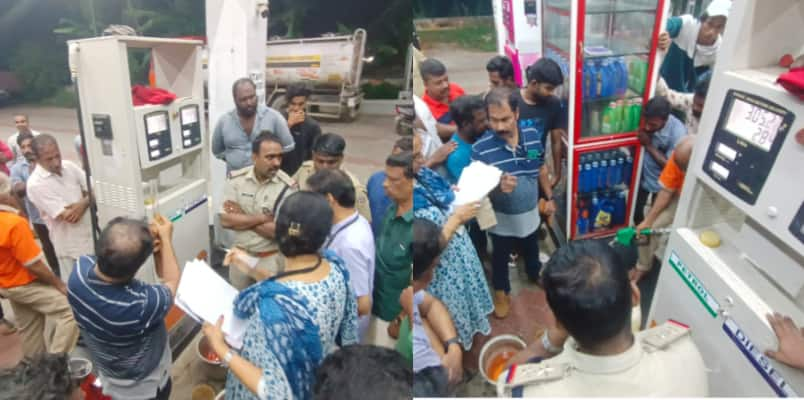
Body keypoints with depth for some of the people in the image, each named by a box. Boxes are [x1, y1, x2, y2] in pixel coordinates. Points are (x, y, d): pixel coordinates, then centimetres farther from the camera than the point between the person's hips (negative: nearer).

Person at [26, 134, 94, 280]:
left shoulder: (69, 166, -1)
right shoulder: (35, 184, -17)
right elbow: (69, 217, -20)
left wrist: (83, 204, -17)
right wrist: (87, 199, -7)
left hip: (92, 234, 5)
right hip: (71, 246, -5)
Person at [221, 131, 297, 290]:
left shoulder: (288, 187, -19)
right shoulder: (236, 179, -8)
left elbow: (279, 231, -22)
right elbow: (226, 220, -12)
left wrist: (242, 218, -17)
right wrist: (263, 218, -20)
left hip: (271, 257, -3)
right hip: (240, 253, 4)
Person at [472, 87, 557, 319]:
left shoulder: (533, 134, -15)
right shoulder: (480, 149, -27)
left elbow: (541, 169, 2)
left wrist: (549, 197, 8)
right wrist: (498, 188, -41)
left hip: (530, 213, 4)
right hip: (502, 219, -3)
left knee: (531, 250, 31)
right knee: (500, 257, 22)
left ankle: (535, 274, 62)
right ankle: (501, 292, 48)